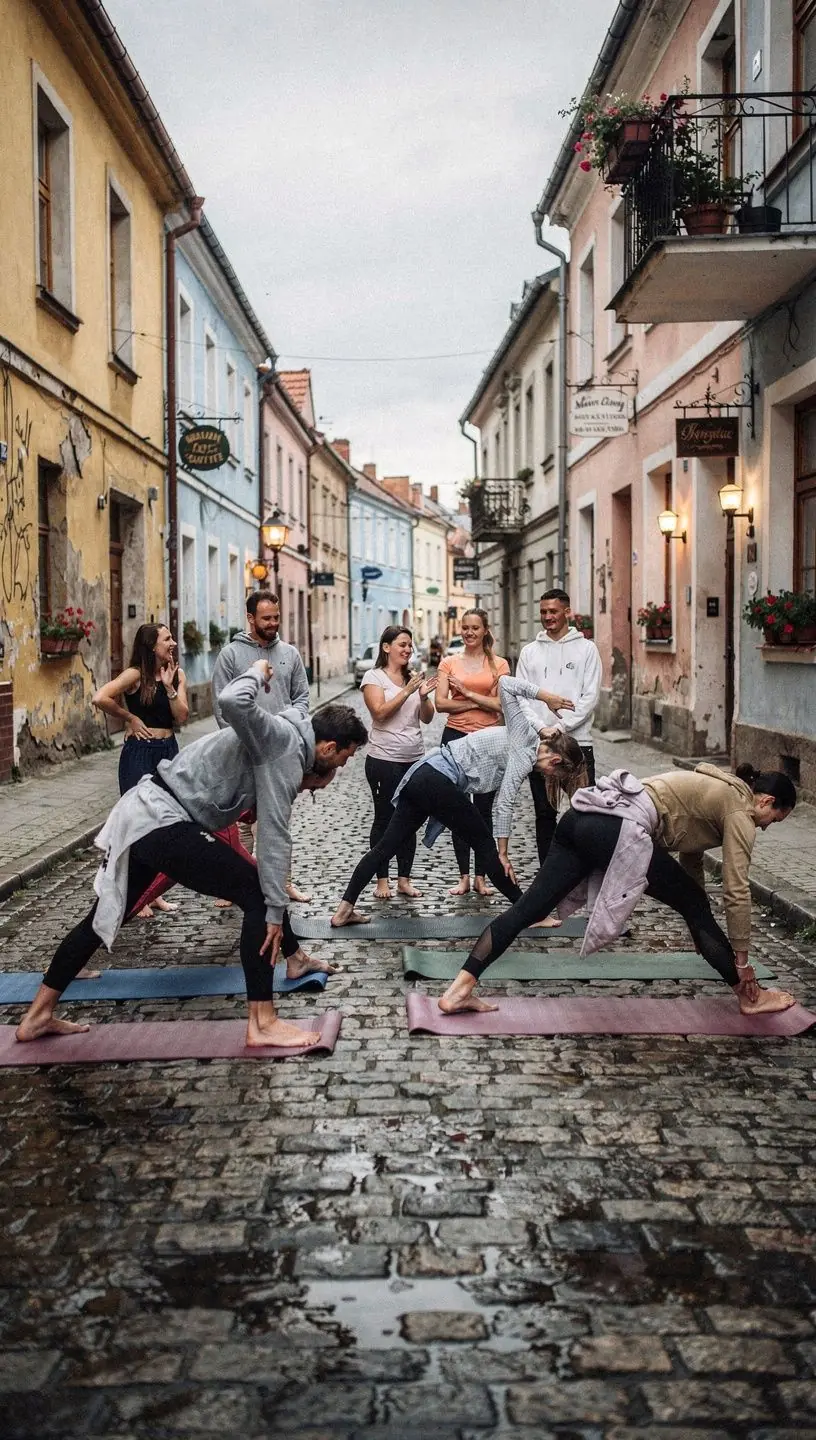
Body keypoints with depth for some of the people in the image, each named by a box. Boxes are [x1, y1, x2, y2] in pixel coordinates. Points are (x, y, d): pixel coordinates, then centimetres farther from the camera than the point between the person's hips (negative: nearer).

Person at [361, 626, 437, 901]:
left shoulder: (413, 677, 10)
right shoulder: (374, 677, -3)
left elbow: (427, 718, 9)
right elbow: (380, 713, -15)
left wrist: (424, 697, -9)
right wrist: (407, 692, -20)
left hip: (415, 759, 5)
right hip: (384, 759, -5)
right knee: (384, 819, 3)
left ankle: (404, 878, 16)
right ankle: (382, 880, 11)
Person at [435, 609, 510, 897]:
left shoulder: (499, 665, 4)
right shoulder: (449, 663, 5)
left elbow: (501, 705, -6)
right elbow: (441, 703, -5)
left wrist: (467, 693, -11)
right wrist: (481, 703, -9)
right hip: (455, 738, 1)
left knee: (484, 809, 4)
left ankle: (481, 877, 12)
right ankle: (464, 876, 11)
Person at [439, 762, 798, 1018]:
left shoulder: (714, 791, 32)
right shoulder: (740, 812, 7)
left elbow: (690, 858, 36)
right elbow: (737, 892, 2)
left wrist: (706, 938, 40)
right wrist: (741, 960, 12)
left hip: (583, 816, 9)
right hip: (620, 830, -8)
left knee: (528, 907, 2)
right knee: (695, 906, 8)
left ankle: (459, 990, -3)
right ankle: (750, 998, 21)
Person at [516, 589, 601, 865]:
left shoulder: (586, 648, 4)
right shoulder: (530, 651, 12)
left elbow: (590, 696, -3)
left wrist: (561, 727, -13)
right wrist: (543, 728, -10)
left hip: (577, 741, -2)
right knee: (545, 813, 7)